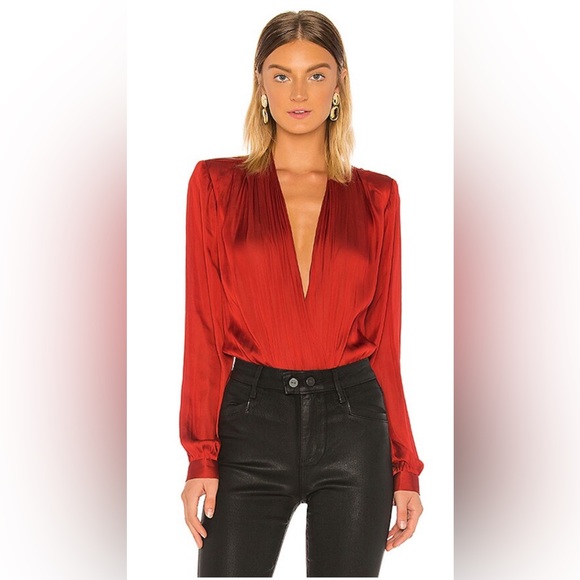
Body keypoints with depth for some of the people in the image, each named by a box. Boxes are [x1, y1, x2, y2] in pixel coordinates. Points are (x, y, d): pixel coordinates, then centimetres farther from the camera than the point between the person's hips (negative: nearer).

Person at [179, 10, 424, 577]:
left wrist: (405, 468, 6)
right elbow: (205, 329, 0)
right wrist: (200, 458, -6)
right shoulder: (216, 184, 3)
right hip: (252, 421, -1)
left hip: (352, 426, 1)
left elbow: (384, 338, 7)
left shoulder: (376, 196, 6)